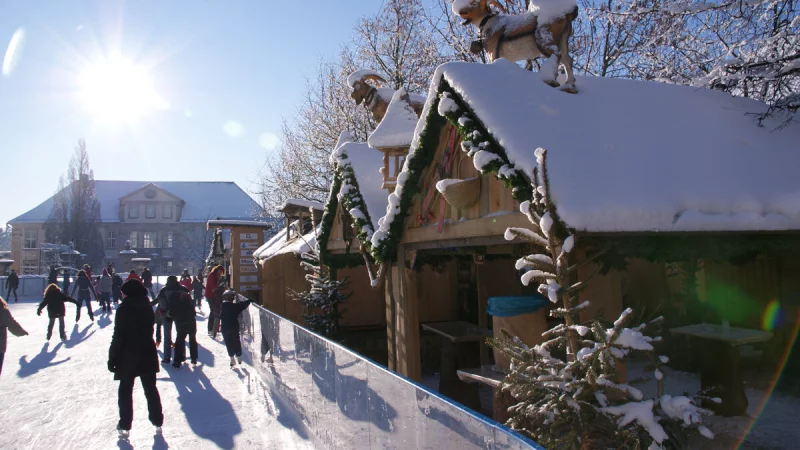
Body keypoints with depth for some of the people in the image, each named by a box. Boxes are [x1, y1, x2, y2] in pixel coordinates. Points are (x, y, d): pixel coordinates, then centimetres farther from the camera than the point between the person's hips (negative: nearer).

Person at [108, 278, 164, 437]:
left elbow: (118, 336, -14)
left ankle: (125, 425, 11)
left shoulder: (124, 309, -14)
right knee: (150, 388, 13)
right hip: (147, 354, 5)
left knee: (125, 390, 9)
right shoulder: (147, 307, 4)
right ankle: (157, 421, 18)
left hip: (128, 355, -5)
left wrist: (112, 357, -8)